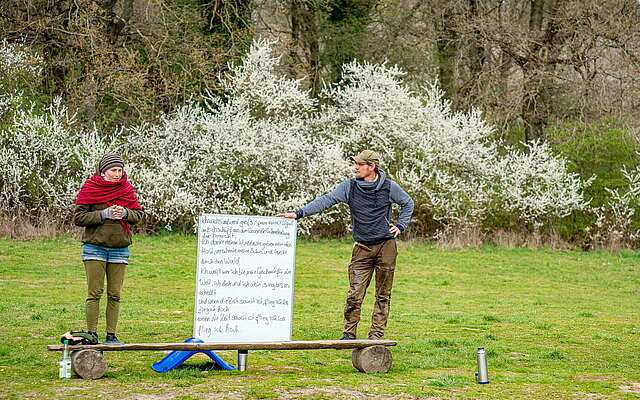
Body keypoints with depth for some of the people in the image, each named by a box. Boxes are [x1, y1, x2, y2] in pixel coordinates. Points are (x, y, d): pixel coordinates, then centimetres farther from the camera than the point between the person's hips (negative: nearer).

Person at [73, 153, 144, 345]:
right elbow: (78, 217, -5)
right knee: (94, 293, -4)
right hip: (95, 247, -3)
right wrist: (104, 214, -14)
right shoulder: (89, 189, -3)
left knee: (115, 295, 4)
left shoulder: (127, 189, 7)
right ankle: (92, 335, 0)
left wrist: (125, 213, -11)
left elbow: (139, 214, 9)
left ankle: (111, 335, 9)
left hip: (120, 248, 3)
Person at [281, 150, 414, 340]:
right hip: (362, 248, 0)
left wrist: (400, 226, 7)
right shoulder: (349, 187, 1)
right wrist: (299, 213, -18)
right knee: (355, 294, -6)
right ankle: (349, 334, 5)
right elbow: (325, 200, -8)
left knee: (383, 295, 3)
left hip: (386, 246, 0)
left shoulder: (389, 187, 1)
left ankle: (376, 335, 10)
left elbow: (408, 203, 18)